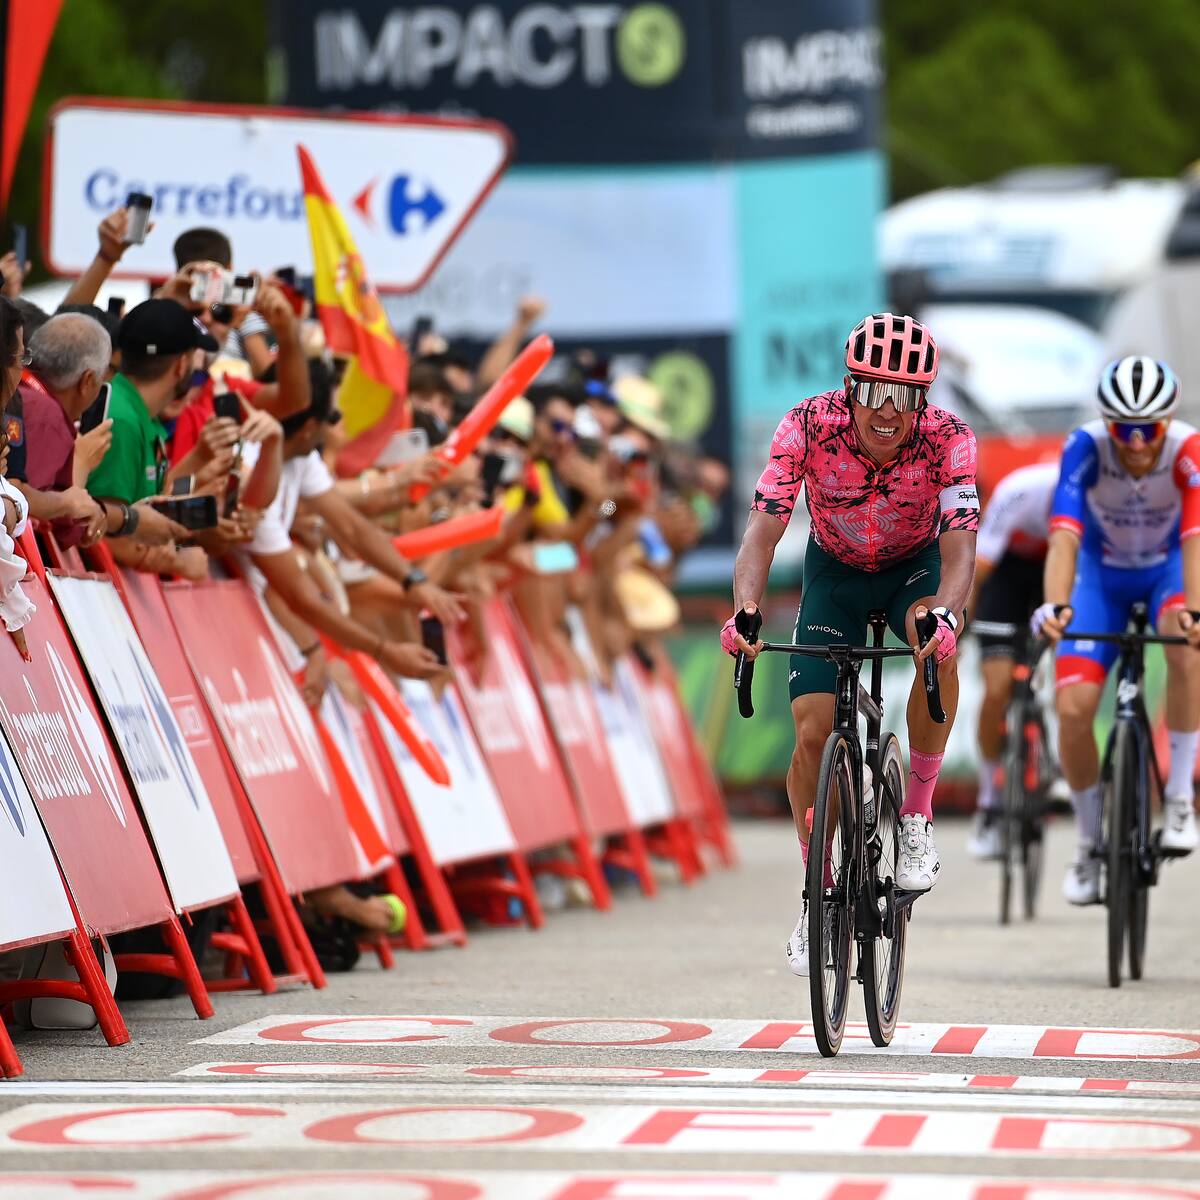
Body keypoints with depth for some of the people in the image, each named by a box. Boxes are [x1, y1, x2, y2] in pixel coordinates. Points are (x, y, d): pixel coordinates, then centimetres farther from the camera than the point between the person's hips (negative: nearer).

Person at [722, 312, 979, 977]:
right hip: (835, 570, 1)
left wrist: (944, 613, -60)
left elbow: (959, 548, -39)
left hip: (915, 566, -1)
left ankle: (917, 813, -17)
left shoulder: (947, 439, -30)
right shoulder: (809, 426, -29)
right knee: (812, 732, -11)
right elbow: (762, 530, -33)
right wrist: (745, 608, -53)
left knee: (936, 646, -36)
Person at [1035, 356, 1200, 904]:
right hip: (1102, 573, 1)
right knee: (1073, 706, -15)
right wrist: (1056, 605, -59)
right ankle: (1089, 844, 8)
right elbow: (1064, 535, -41)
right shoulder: (1086, 448, -31)